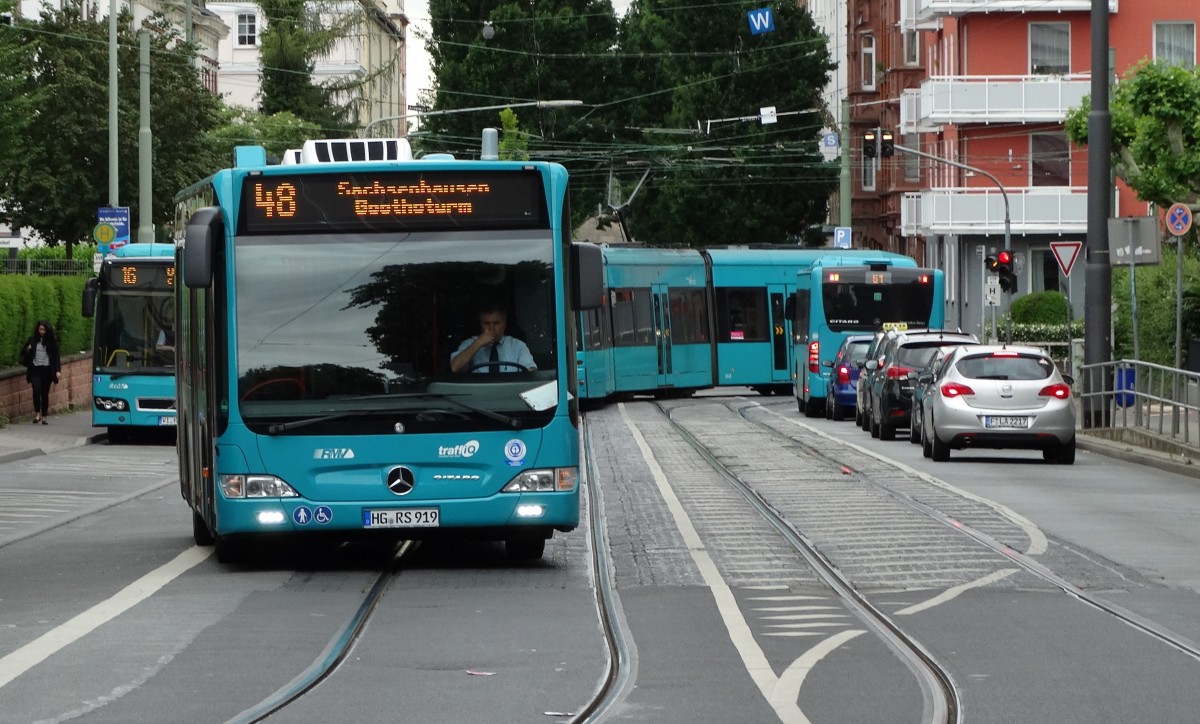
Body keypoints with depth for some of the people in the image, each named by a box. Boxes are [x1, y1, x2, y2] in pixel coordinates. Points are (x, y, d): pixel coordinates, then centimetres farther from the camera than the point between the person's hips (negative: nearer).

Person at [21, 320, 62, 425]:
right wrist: (27, 350, -10)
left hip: (47, 370, 0)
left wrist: (58, 370, -5)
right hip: (35, 369, 0)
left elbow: (56, 356, 4)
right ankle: (37, 414, -10)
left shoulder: (52, 341, 3)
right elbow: (23, 352, 14)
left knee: (45, 393, 2)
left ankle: (44, 417, 9)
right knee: (36, 390, -18)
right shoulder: (32, 339, 5)